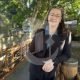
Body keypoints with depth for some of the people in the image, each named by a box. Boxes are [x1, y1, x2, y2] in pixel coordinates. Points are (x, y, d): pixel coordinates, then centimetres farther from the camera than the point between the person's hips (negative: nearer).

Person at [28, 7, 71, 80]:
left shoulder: (66, 34, -10)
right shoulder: (39, 32, -6)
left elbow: (67, 54, -4)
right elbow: (31, 50, -3)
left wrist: (53, 61, -20)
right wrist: (43, 62, -18)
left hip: (50, 73, -1)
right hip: (35, 70, 1)